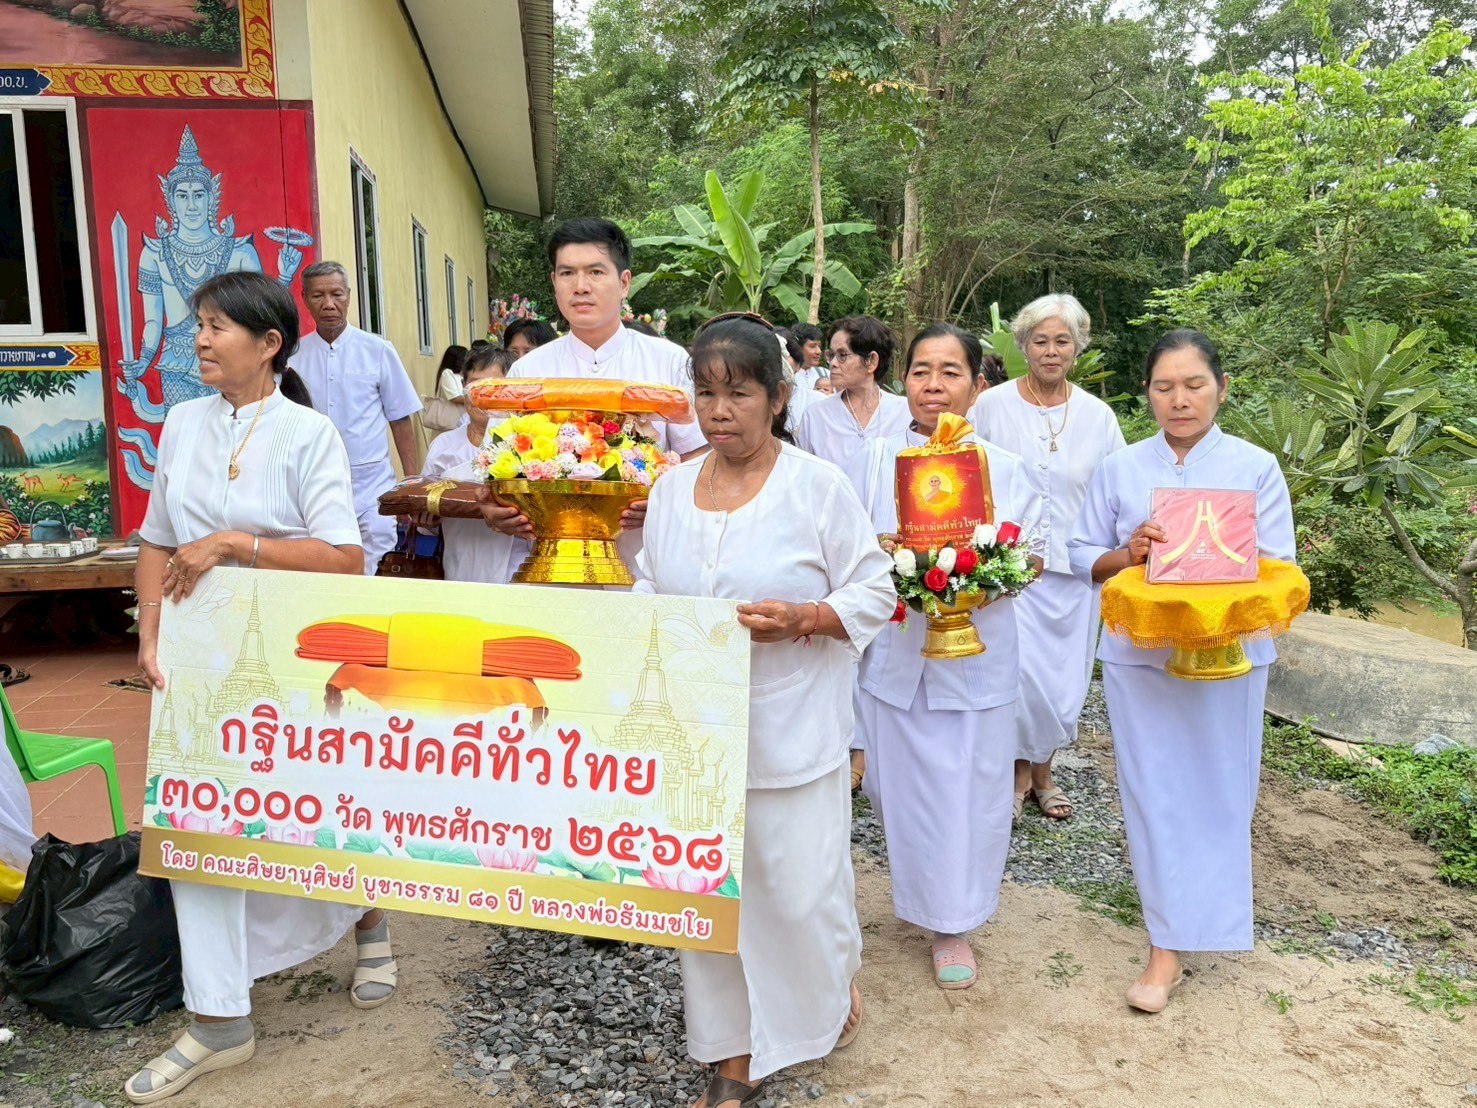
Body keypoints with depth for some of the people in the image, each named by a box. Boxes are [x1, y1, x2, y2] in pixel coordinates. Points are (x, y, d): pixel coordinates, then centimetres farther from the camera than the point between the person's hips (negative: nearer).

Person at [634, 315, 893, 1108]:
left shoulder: (819, 485, -7)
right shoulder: (671, 489, 7)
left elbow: (873, 594, -6)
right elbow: (650, 590, 14)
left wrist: (802, 618, -22)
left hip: (791, 733, -4)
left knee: (798, 885, 5)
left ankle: (832, 981, 41)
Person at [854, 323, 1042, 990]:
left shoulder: (1006, 470, 0)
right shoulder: (876, 459, 2)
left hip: (975, 656, 0)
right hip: (894, 653, 1)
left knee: (970, 788, 6)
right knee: (901, 784, 9)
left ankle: (953, 923, 26)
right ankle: (920, 895, 36)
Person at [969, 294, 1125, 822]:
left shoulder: (1098, 416, 3)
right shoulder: (992, 406, -3)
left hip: (1074, 567, 3)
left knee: (1065, 677, 9)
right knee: (1020, 672, -8)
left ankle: (1043, 770, 30)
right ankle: (1020, 769, 17)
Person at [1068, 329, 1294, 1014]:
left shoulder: (1257, 468, 0)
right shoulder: (1119, 469, 3)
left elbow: (1279, 567, -3)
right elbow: (1084, 556, 5)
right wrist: (1128, 554, -16)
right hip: (1139, 650, 0)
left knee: (1218, 788, 7)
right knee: (1153, 791, 3)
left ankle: (1204, 915, 30)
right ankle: (1168, 945, 17)